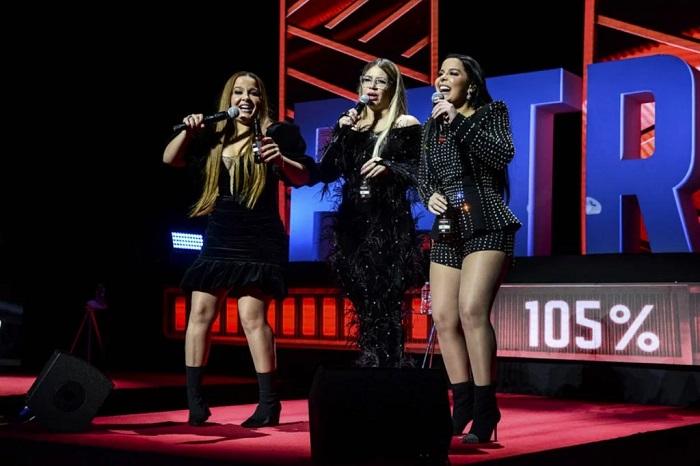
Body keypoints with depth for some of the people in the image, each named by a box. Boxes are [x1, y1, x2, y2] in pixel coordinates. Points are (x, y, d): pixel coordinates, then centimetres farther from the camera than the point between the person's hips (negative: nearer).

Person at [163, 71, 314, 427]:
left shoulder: (275, 133, -1)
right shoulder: (214, 137, 11)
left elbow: (303, 179, -5)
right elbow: (169, 159, 12)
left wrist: (282, 160, -25)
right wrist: (188, 132, -5)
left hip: (259, 240, -5)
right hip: (219, 238, 5)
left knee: (252, 317, -13)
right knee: (200, 313, 2)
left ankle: (269, 403, -7)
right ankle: (194, 399, 10)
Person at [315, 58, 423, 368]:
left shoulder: (406, 126, 3)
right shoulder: (352, 125, 15)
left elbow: (420, 175, -2)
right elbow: (326, 173, 8)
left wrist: (389, 169, -17)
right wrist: (341, 133, -2)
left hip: (389, 225, -5)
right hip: (352, 225, 5)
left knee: (384, 307, -9)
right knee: (364, 308, 5)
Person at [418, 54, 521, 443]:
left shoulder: (492, 113, 4)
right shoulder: (432, 126, 18)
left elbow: (503, 155, -13)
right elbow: (423, 176, 18)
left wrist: (459, 121, -14)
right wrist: (430, 195, -4)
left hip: (486, 225, -6)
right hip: (447, 229, 6)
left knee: (472, 308, -21)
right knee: (443, 316, -3)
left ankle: (485, 408, -16)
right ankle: (462, 406, 7)